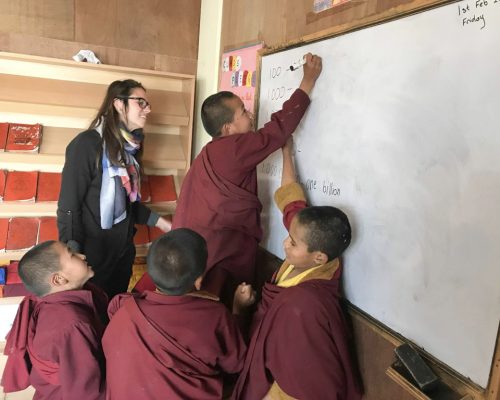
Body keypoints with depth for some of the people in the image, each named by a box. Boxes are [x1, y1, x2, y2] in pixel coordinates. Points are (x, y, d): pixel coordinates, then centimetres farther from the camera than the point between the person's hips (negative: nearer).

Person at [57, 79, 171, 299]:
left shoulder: (129, 147, 6)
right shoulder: (88, 144, -16)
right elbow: (68, 208, -18)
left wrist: (165, 224, 11)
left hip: (123, 252, 7)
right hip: (92, 257, -7)